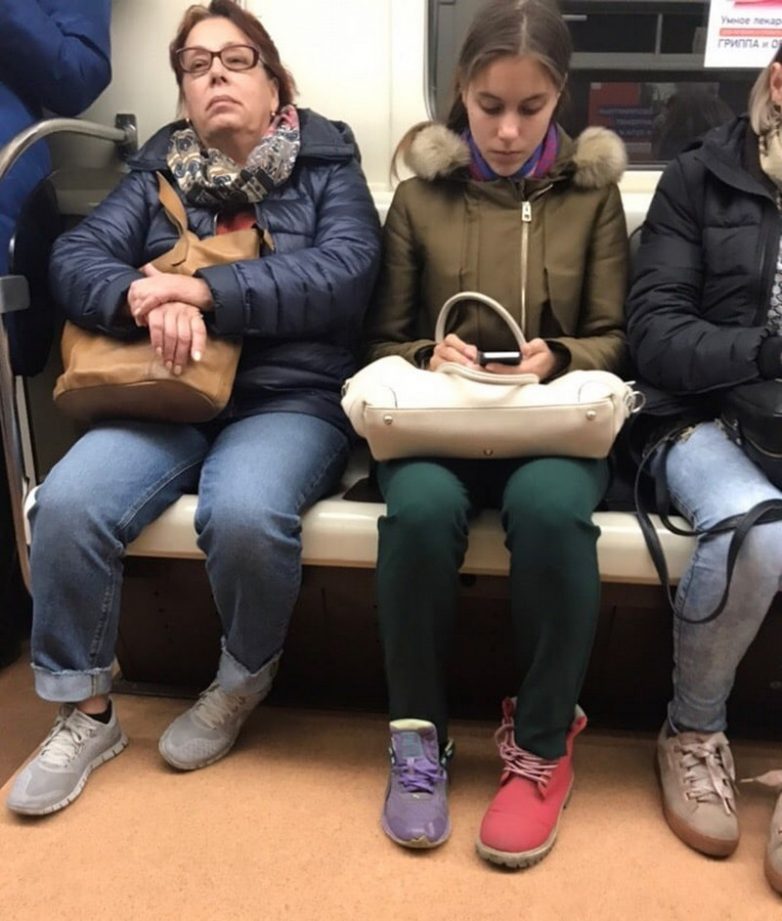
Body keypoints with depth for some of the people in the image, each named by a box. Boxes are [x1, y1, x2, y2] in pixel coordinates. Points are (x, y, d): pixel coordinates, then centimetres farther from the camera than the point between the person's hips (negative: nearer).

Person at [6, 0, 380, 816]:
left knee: (244, 513, -33)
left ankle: (244, 678, 0)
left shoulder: (327, 166, 8)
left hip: (289, 399, -3)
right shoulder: (159, 170, 16)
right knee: (67, 503, -23)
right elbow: (75, 258, 3)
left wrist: (208, 291, -20)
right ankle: (84, 714, -1)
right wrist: (147, 300, -20)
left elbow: (345, 271, -11)